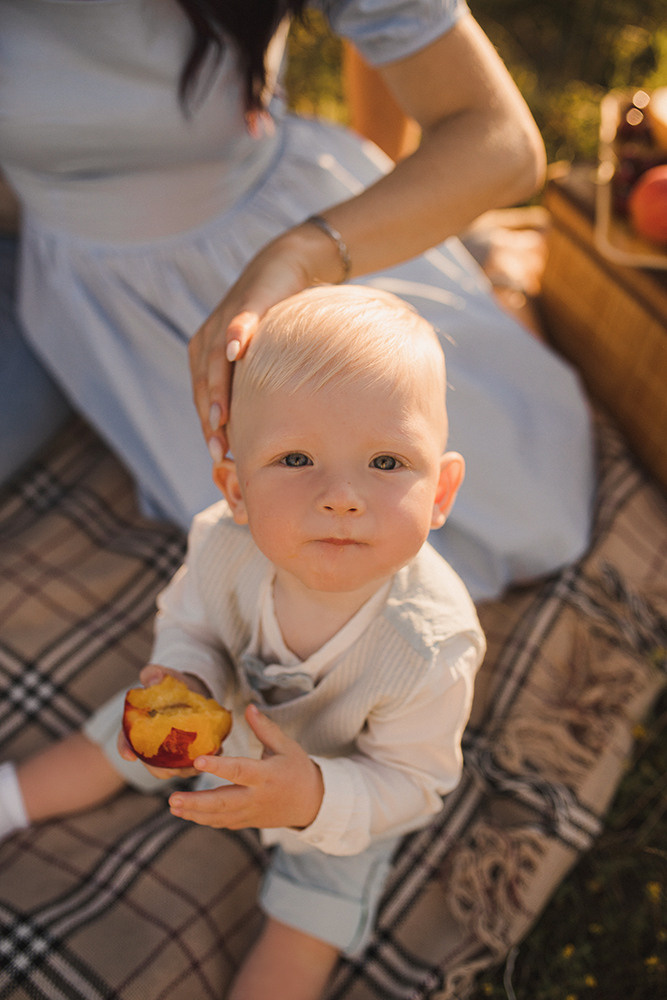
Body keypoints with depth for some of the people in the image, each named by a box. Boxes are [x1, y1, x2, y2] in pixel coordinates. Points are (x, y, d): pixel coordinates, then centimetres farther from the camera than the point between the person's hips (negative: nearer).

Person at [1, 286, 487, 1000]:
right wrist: (182, 680, -32)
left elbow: (408, 779, -26)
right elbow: (188, 621, -11)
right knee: (106, 749, 20)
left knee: (300, 939, 4)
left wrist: (314, 797, -44)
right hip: (232, 708, 4)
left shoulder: (429, 650, -42)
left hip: (349, 789, -3)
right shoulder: (222, 544, -34)